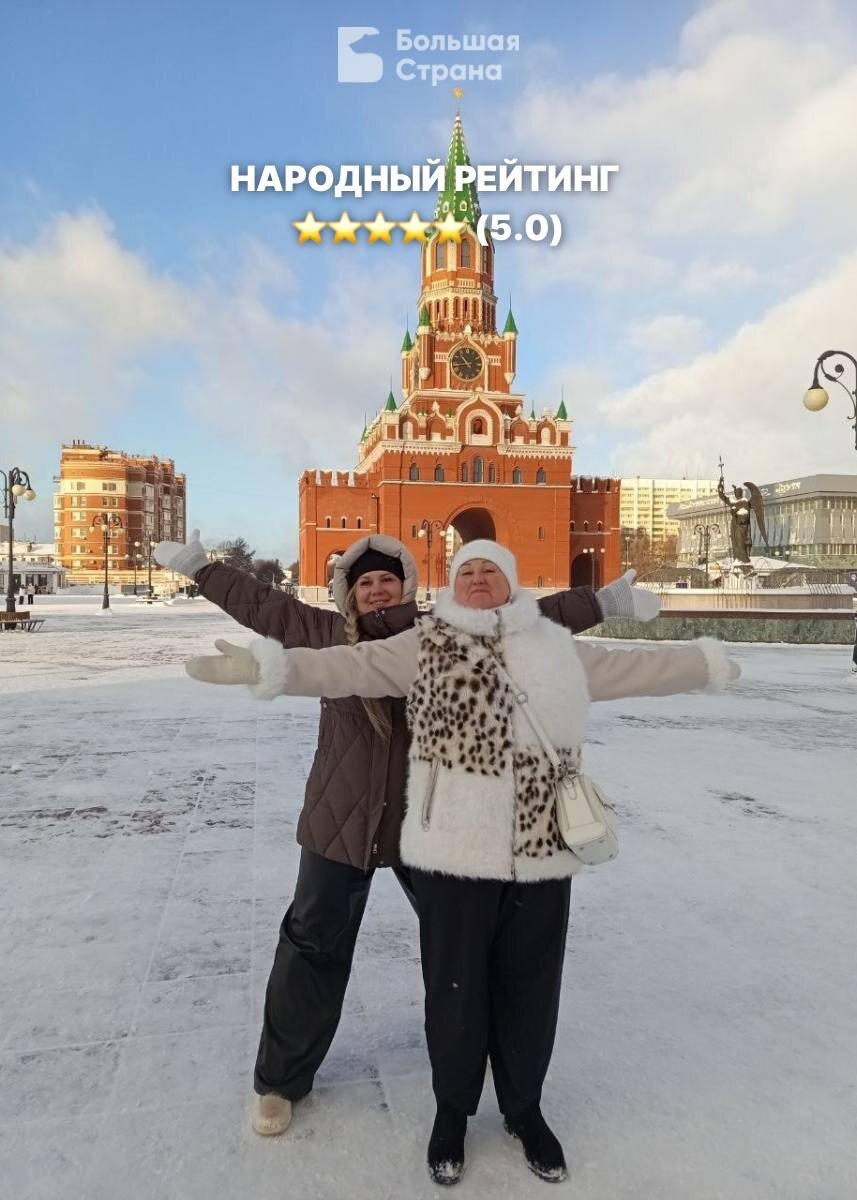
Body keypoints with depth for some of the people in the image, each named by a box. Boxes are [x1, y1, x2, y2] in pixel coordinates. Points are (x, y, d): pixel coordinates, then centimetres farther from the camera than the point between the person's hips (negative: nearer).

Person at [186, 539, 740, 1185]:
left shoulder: (557, 646, 10)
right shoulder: (426, 644, 1)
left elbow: (632, 668, 21)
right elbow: (349, 666, -7)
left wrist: (707, 662, 28)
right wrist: (268, 666, -18)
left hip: (541, 851, 3)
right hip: (455, 852, -2)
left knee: (530, 986, 16)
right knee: (455, 985, 12)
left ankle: (524, 1107, 43)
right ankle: (453, 1108, 39)